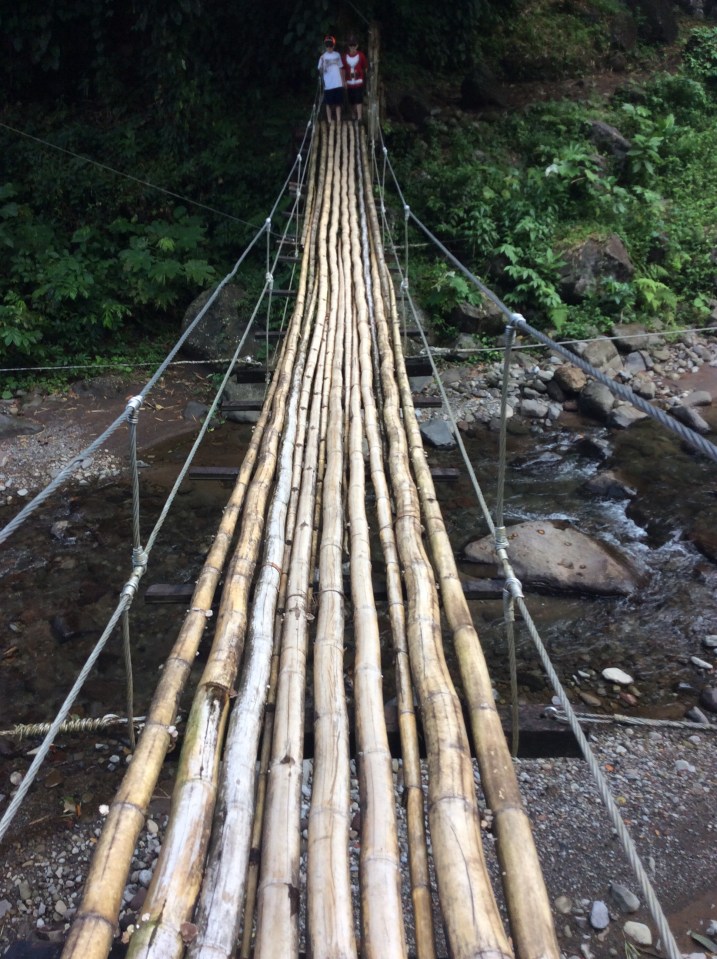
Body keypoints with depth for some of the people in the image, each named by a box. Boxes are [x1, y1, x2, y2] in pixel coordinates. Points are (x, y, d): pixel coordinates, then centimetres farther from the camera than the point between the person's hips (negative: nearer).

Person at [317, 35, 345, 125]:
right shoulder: (323, 57, -3)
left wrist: (343, 80, 13)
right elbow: (320, 70, -9)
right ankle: (329, 121, 9)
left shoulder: (337, 55, 7)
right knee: (329, 103, 2)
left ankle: (338, 120, 13)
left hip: (338, 84, 3)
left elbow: (340, 68, 14)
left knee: (338, 102, 6)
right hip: (328, 85, -3)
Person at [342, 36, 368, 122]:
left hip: (359, 82, -3)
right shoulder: (345, 56, 3)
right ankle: (354, 116, 27)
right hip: (349, 82, 3)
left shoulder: (361, 55, -2)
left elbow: (366, 68, 3)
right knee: (351, 101, 9)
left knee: (359, 100, -13)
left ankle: (359, 118, -16)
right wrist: (344, 81, 4)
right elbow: (344, 69, 8)